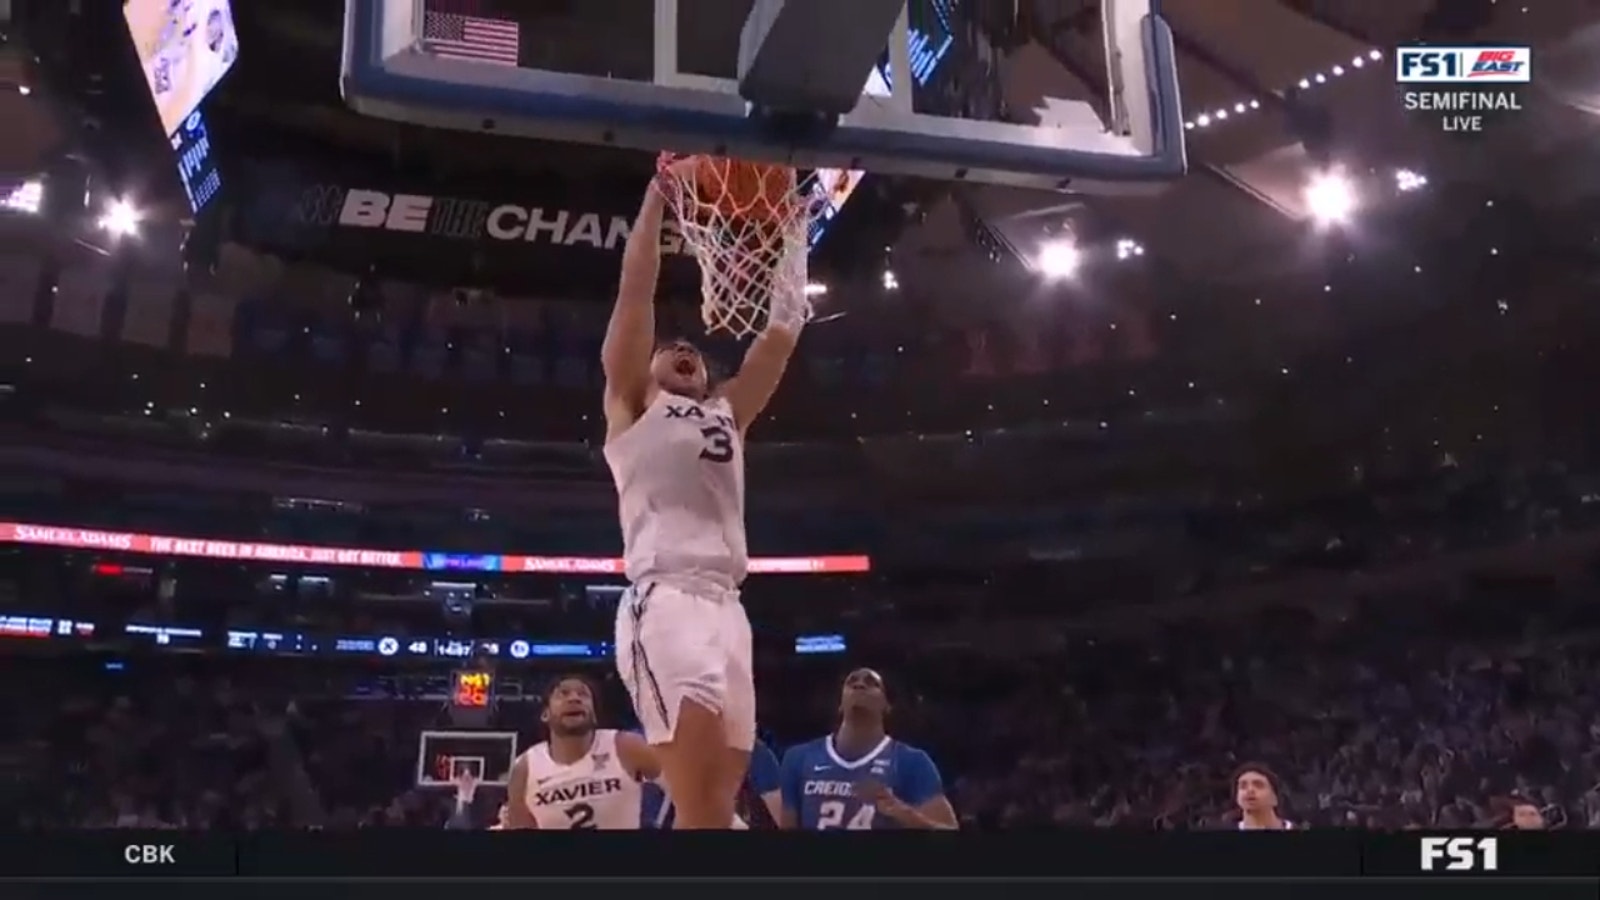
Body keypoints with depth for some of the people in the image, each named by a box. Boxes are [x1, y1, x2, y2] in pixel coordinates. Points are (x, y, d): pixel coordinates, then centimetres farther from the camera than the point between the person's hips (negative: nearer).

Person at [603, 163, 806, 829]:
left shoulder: (727, 414, 30)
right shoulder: (631, 405, 17)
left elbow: (781, 333, 25)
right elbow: (635, 286, 9)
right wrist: (659, 191, 11)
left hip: (726, 605, 7)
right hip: (663, 601, -6)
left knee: (718, 797, 2)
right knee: (704, 805, -21)